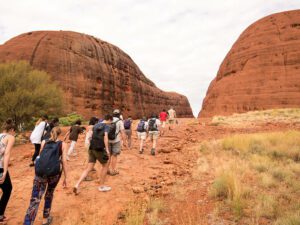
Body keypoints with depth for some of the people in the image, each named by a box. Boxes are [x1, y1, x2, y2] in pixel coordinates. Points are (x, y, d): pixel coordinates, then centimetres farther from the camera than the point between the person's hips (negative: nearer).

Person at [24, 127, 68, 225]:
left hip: (40, 171, 1)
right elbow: (64, 161, 6)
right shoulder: (62, 144, 12)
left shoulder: (44, 142, 20)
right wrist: (65, 178, 10)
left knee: (35, 200, 0)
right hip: (54, 171, -1)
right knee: (49, 193, 24)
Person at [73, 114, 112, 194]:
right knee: (105, 165, 13)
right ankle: (101, 186, 19)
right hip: (99, 149, -6)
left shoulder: (96, 125, 17)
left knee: (88, 168, 8)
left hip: (92, 148, 6)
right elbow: (105, 137, -18)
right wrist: (107, 149, -19)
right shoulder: (106, 126, -4)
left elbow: (92, 136, 19)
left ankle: (77, 185, -3)